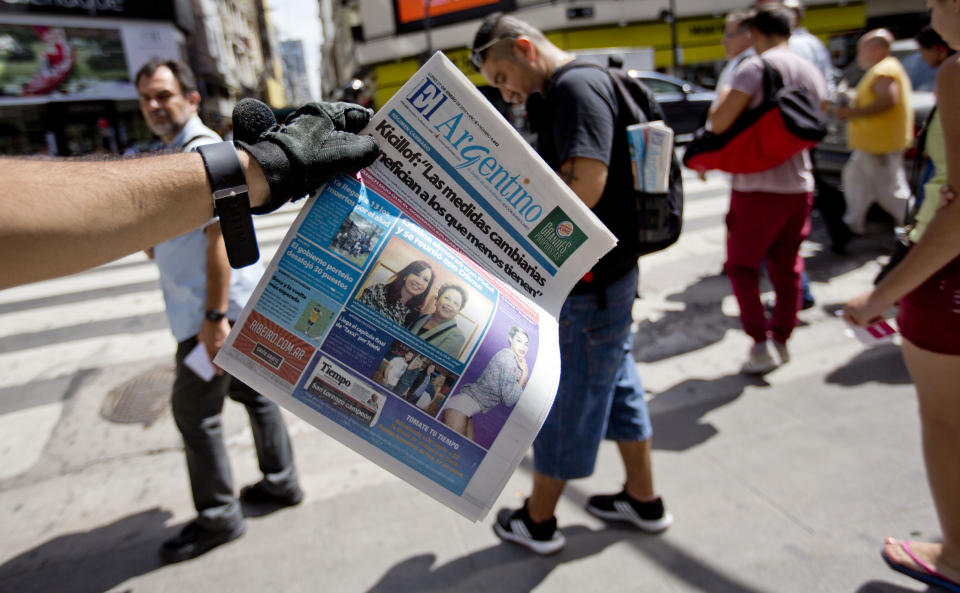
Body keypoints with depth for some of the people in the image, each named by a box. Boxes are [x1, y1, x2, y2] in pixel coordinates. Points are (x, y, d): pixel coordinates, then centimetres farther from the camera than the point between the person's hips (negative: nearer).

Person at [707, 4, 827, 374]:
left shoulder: (755, 68, -12)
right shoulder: (813, 73, 11)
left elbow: (719, 123, -17)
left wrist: (722, 99, 2)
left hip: (757, 187, -6)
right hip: (799, 184, 7)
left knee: (741, 265, 5)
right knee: (786, 264, 15)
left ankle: (761, 345, 1)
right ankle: (782, 340, 22)